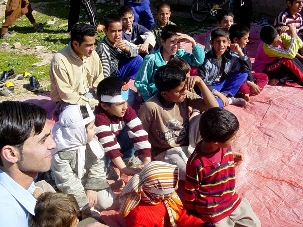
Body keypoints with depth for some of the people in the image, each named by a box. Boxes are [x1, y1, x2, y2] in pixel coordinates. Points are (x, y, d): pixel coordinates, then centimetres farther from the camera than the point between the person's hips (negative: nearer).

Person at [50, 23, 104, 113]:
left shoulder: (93, 55, -9)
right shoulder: (60, 60, -25)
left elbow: (99, 83, 1)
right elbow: (66, 95, -23)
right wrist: (92, 103, -24)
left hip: (87, 95, 6)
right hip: (66, 101, -6)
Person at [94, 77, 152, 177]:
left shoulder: (127, 110, -22)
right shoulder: (100, 117, -35)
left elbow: (139, 133, -30)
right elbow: (109, 144, -43)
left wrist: (147, 161, -39)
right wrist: (124, 168, -50)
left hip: (118, 140, 5)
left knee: (132, 132, -22)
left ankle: (126, 158, -3)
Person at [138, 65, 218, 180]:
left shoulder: (185, 97, -11)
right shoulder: (150, 107, -24)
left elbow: (213, 106, -15)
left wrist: (199, 81, -23)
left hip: (187, 146, 5)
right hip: (165, 152, -5)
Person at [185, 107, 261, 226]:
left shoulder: (226, 147, -10)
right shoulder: (197, 163, -29)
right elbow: (190, 191, -14)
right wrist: (192, 212, -1)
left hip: (232, 200, 7)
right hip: (212, 210, -6)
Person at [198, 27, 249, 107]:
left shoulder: (230, 55, -6)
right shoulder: (207, 60, -22)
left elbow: (246, 69, -2)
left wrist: (240, 52, -14)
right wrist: (219, 94, -23)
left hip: (222, 85, 6)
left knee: (243, 74, -6)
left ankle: (225, 95, -12)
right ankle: (229, 100, -11)